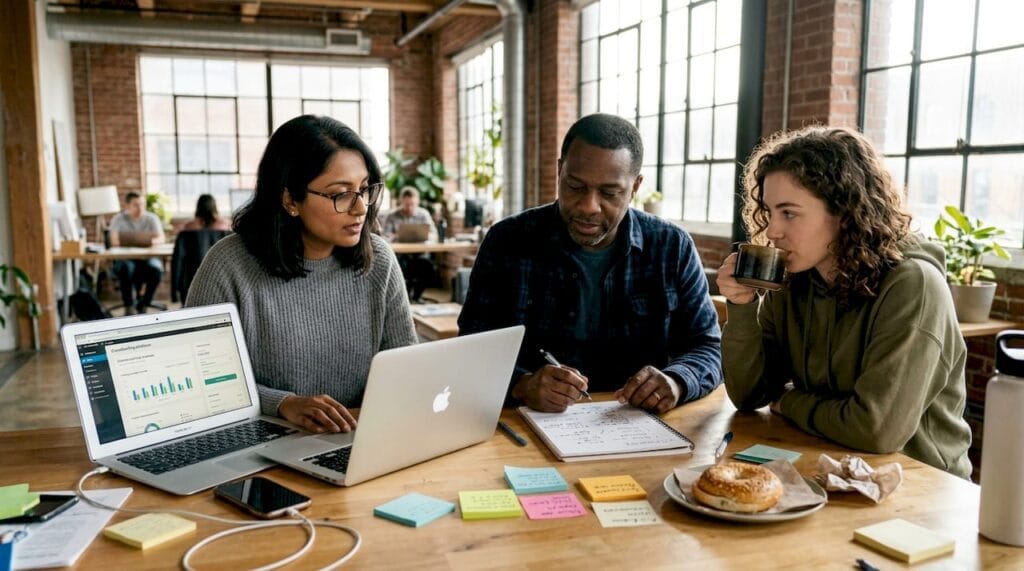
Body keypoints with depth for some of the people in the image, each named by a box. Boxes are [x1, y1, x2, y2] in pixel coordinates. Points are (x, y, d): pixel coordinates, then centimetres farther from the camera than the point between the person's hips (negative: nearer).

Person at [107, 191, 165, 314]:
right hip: (125, 258, -1)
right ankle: (128, 306, -20)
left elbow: (161, 238, -11)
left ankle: (143, 305, -11)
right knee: (126, 267, -36)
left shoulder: (152, 218, 4)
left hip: (147, 257, 1)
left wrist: (153, 241, -34)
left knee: (156, 269, -33)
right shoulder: (118, 219, 2)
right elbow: (113, 240, -13)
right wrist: (125, 242, -34)